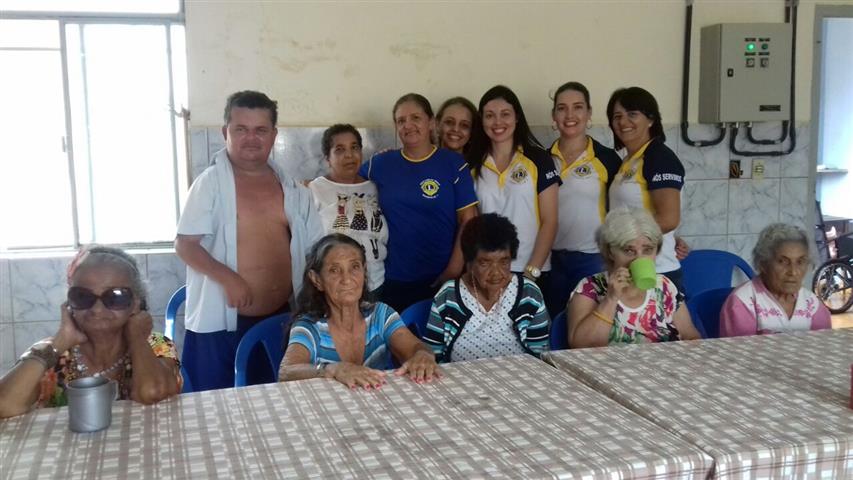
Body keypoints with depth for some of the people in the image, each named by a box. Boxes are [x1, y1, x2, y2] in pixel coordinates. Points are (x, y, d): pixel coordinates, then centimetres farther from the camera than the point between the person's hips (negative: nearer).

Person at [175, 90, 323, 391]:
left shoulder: (292, 189, 7)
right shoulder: (210, 183, -5)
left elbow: (314, 251, 13)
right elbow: (185, 244, -10)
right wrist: (227, 278, -22)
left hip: (281, 319, 4)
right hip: (221, 322, -4)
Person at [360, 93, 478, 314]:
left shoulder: (453, 163, -2)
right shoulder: (380, 164, 5)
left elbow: (468, 221, -4)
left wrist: (454, 270, -9)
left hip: (440, 280, -2)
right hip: (392, 280, 2)